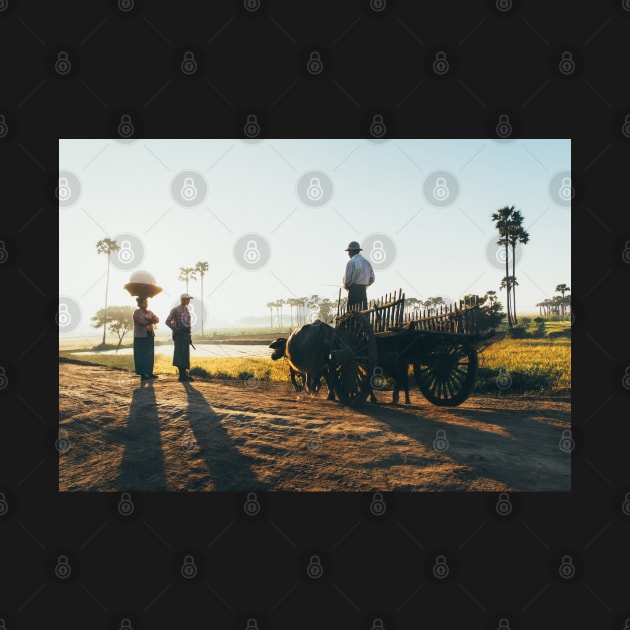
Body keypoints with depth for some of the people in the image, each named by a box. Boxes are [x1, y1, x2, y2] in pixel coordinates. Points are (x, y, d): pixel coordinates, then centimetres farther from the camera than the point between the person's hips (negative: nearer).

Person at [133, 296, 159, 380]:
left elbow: (157, 319, 0)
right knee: (141, 355, -3)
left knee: (150, 355, 7)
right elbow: (142, 322, -18)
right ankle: (142, 374, 1)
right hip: (141, 336, -6)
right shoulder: (137, 312, -4)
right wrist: (151, 321, -7)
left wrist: (148, 319, -17)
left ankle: (149, 372, 14)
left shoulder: (150, 312, 15)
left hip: (150, 335, 6)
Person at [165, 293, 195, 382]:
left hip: (186, 335, 8)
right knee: (181, 354, -11)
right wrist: (176, 330, -19)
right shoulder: (175, 310, -6)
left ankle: (183, 374, 8)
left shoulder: (187, 310, 16)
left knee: (185, 355, 6)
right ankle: (182, 375, -12)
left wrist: (189, 337, 17)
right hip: (179, 334, -8)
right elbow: (167, 322, -8)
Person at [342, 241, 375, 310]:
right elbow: (372, 279, 14)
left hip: (354, 290, -6)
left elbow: (347, 279, -11)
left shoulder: (351, 262, -8)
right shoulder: (367, 262, 13)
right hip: (363, 291, 7)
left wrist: (346, 286, 8)